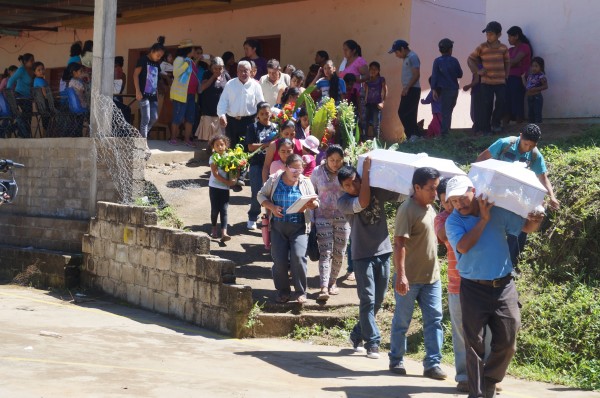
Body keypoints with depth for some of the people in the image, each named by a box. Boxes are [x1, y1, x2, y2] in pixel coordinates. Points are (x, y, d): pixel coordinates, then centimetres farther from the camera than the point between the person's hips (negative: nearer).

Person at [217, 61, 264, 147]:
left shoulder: (255, 85, 3)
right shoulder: (230, 84, 6)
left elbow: (261, 103, 4)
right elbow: (223, 101, 2)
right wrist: (222, 115, -13)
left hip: (249, 121, -1)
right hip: (231, 120, 2)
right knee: (232, 145, 7)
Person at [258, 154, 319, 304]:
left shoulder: (305, 182, 4)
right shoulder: (274, 180, 2)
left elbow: (316, 203, 8)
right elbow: (261, 195, 8)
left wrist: (311, 204, -17)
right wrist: (272, 207, -10)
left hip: (299, 227, -1)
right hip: (278, 226, 1)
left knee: (298, 257, -17)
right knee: (279, 260, -3)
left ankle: (301, 292, -1)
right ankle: (283, 291, 18)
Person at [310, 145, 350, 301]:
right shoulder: (318, 172, -1)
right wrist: (312, 211, -1)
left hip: (343, 217, 1)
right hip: (323, 216, -1)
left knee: (339, 252, 7)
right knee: (325, 251, -9)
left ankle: (332, 282, 27)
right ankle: (324, 288, -17)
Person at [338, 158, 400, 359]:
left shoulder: (377, 190, 3)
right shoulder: (343, 202, -7)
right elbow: (363, 202, -25)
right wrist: (366, 170, -20)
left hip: (383, 251, 4)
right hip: (362, 255, -4)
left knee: (378, 300, 10)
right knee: (368, 300, -7)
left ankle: (358, 335, 25)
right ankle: (373, 342, -2)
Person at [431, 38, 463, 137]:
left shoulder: (437, 61, -6)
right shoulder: (454, 61, -1)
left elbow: (434, 76, -9)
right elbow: (460, 74, 6)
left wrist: (434, 89, -7)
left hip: (444, 90, -2)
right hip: (454, 89, 2)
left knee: (445, 111, 2)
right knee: (448, 111, 11)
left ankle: (444, 132, -4)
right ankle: (445, 131, 12)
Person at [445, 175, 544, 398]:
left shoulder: (499, 212, 1)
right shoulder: (453, 221, -5)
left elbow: (526, 227, 11)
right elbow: (463, 246, -22)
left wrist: (536, 221, -13)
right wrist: (483, 219, -17)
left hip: (503, 287, 2)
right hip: (474, 289, -2)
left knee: (506, 343, 5)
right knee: (475, 344, 0)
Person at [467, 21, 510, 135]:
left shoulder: (503, 48, 3)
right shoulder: (482, 48, -2)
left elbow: (507, 62, 14)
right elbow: (470, 59, 4)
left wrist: (506, 74, 5)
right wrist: (477, 71, -4)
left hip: (501, 81, 2)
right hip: (486, 81, -2)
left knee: (502, 102, -5)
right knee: (487, 105, -2)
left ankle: (495, 123, 17)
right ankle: (486, 129, 5)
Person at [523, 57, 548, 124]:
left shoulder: (541, 76, -14)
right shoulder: (530, 75, 8)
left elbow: (545, 86, -16)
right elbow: (526, 83, 21)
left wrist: (535, 89, -21)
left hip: (537, 97, -8)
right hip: (529, 97, 8)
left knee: (537, 114, -4)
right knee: (530, 113, 14)